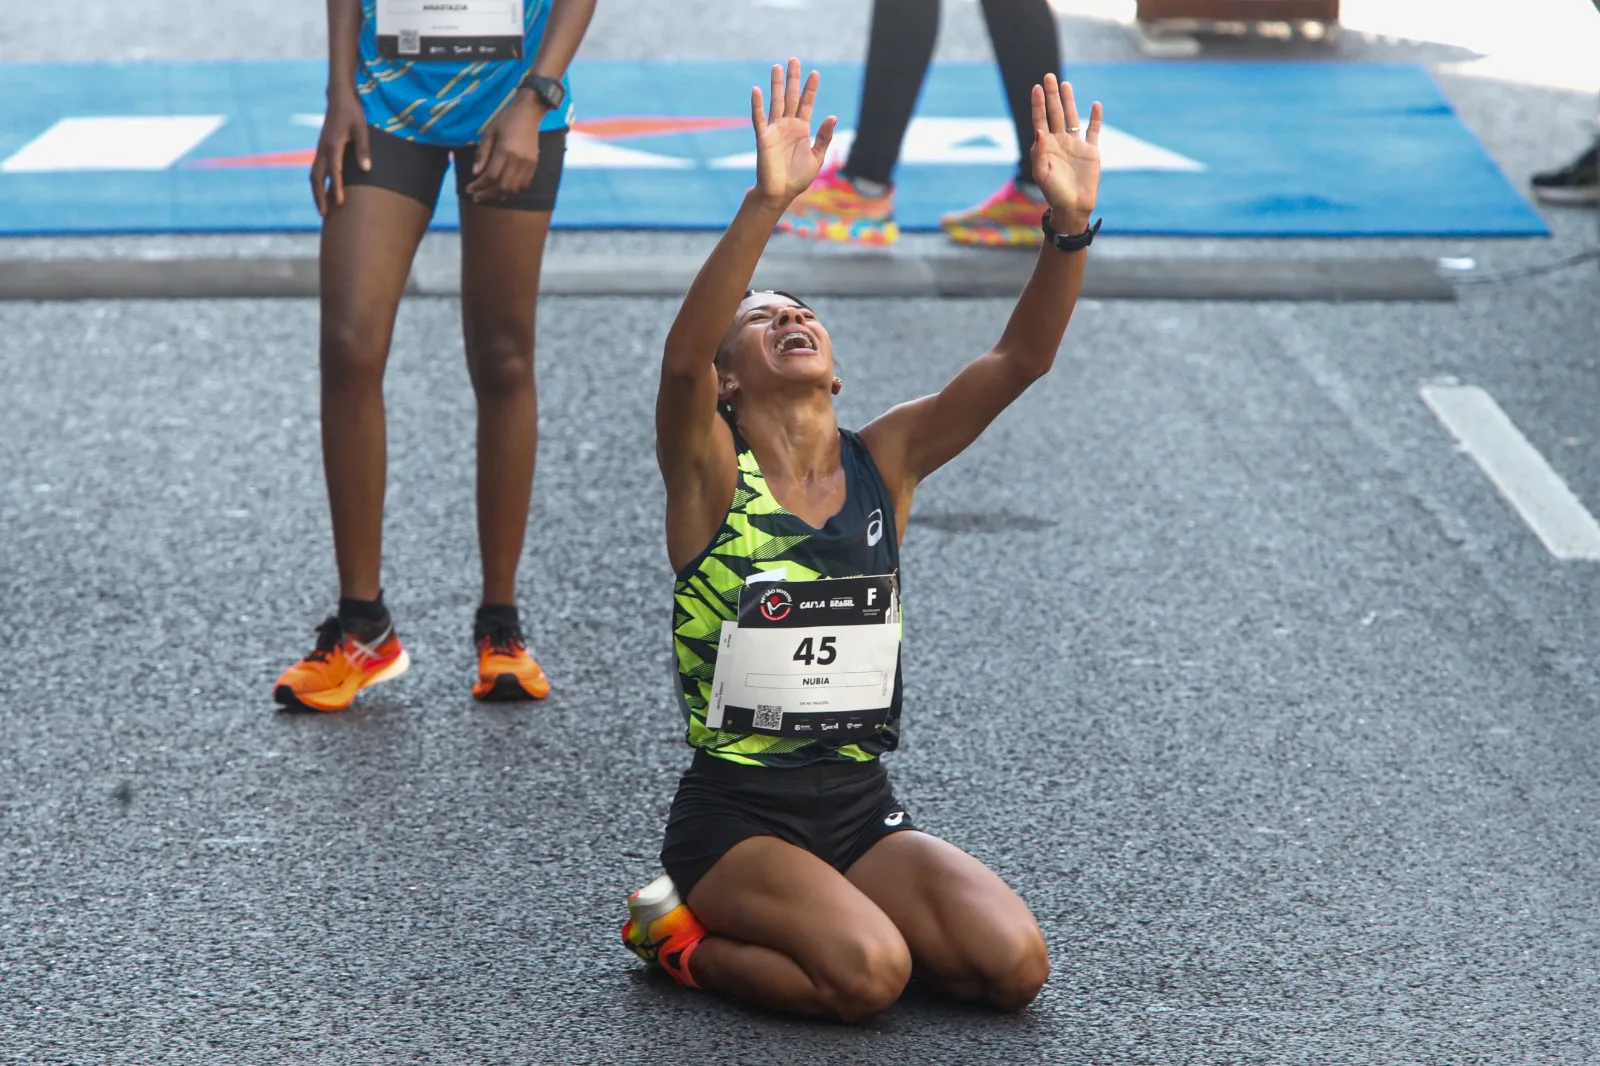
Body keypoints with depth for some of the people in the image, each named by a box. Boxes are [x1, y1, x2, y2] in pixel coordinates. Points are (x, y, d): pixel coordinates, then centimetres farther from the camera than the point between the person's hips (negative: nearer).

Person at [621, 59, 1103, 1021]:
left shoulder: (884, 463, 5)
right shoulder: (711, 472, -6)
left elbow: (1021, 361, -7)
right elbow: (682, 355, -28)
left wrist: (1072, 226, -23)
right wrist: (768, 203, -41)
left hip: (861, 808, 5)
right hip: (736, 813, -5)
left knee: (1014, 966, -16)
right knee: (867, 977, -29)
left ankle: (811, 924, 11)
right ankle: (682, 935, 1)